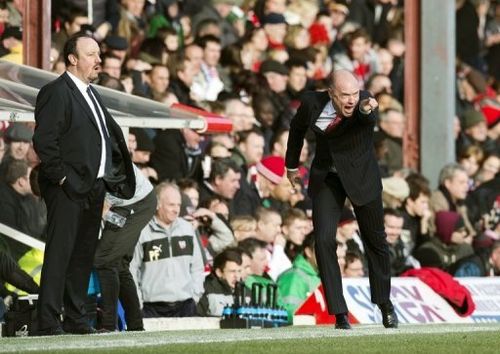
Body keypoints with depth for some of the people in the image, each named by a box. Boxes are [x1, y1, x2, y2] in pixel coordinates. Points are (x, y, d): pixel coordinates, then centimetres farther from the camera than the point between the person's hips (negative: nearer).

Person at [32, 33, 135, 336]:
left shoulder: (91, 94, 19)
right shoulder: (56, 93, -9)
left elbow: (109, 134, 25)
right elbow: (44, 141, -16)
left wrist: (109, 177, 14)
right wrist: (62, 178, -17)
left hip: (94, 187, 9)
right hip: (68, 189, -9)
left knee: (84, 255, 11)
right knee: (59, 253, -9)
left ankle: (76, 319, 17)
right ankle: (49, 322, -9)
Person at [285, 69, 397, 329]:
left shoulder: (365, 103, -24)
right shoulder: (312, 103, -17)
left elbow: (369, 120, -49)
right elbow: (297, 128, 5)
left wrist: (366, 110, -73)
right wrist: (292, 164, 17)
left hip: (361, 177, -1)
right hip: (326, 178, 1)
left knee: (375, 240, 12)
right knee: (324, 240, -14)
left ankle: (384, 302, 36)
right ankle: (339, 313, -8)